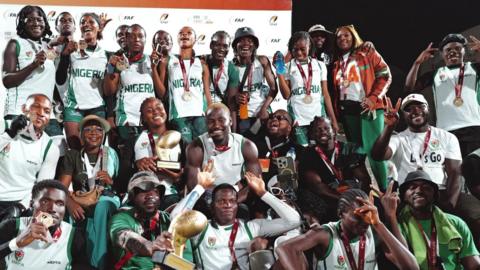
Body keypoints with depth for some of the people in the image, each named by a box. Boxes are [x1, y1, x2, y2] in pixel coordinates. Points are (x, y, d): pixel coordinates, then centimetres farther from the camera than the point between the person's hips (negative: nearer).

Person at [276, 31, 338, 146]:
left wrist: (333, 120, 5)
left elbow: (325, 94, 9)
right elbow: (286, 95, 0)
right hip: (298, 120, -1)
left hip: (319, 119, 1)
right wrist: (279, 73, -8)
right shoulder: (288, 67, 4)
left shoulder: (320, 65, 8)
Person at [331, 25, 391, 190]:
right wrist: (336, 110, 4)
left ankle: (385, 190, -6)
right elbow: (335, 88, 18)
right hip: (346, 110, 5)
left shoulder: (368, 53, 5)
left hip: (368, 107, -5)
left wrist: (374, 98, -13)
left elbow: (385, 75, -3)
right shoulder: (337, 61, 18)